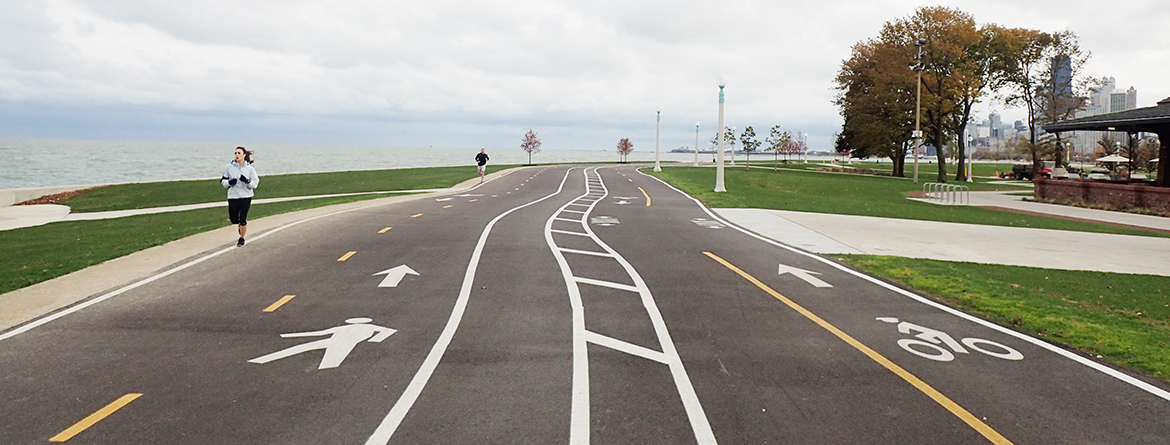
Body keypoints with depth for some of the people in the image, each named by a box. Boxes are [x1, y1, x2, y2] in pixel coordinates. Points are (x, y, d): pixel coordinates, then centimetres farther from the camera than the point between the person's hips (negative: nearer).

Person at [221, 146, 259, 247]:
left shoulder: (250, 168, -2)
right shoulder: (229, 167, 1)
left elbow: (255, 184, -1)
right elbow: (223, 181, 8)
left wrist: (247, 181, -21)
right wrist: (229, 182, -13)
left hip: (246, 197, -2)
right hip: (233, 196, 2)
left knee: (243, 219, -3)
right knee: (233, 220, 4)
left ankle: (242, 239, 17)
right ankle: (241, 224, 40)